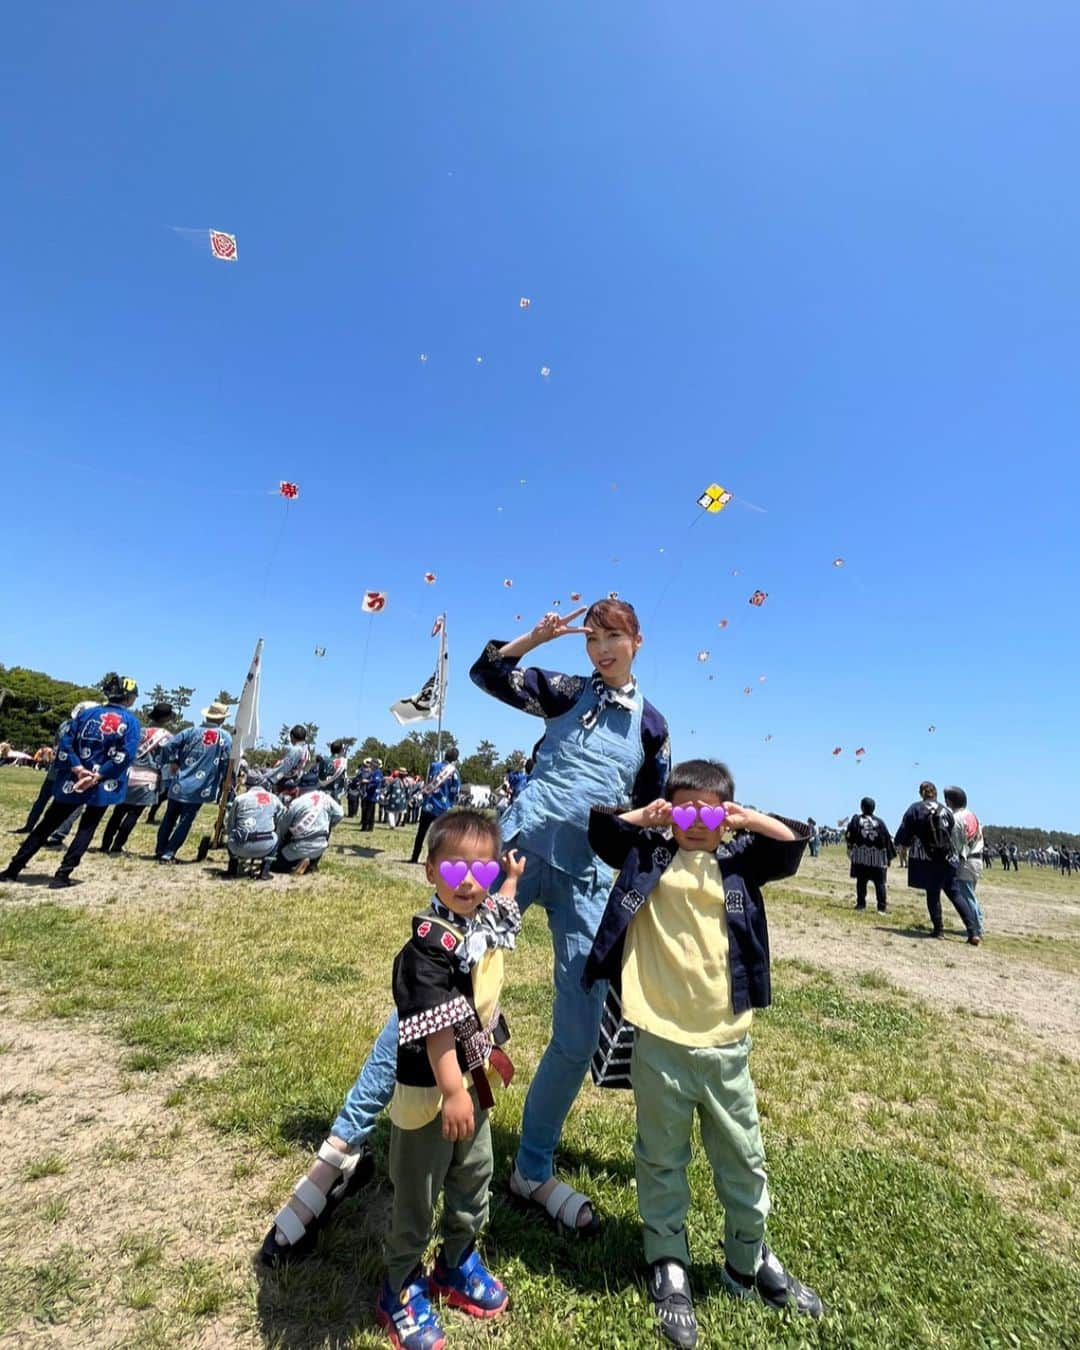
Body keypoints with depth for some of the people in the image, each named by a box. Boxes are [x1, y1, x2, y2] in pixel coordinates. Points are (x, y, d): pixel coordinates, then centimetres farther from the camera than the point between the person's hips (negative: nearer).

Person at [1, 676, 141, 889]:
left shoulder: (86, 713, 8)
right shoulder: (130, 720, -5)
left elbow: (66, 743, 1)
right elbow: (125, 754, -17)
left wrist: (78, 769, -6)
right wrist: (98, 776, -14)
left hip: (73, 781, 4)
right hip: (103, 785, -4)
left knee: (46, 825, 15)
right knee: (86, 829, 9)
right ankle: (62, 876, 5)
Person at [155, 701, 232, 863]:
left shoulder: (191, 731, 5)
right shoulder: (225, 737, -3)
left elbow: (168, 748, -2)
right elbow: (227, 765, -7)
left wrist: (175, 762, 14)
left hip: (180, 784, 3)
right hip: (199, 789, -3)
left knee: (169, 818, 17)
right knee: (185, 822, 3)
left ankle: (159, 850, 26)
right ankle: (168, 854, 1)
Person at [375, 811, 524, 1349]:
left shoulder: (487, 920, -5)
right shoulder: (430, 942, -29)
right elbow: (436, 1025, -30)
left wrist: (512, 879, 25)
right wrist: (452, 1091, -30)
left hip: (474, 1080, 8)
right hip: (429, 1089, -8)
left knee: (474, 1177, 26)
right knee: (417, 1193, 15)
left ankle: (458, 1263, 50)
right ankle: (402, 1288, 39)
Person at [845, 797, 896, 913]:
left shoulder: (856, 819, -4)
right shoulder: (879, 821, -2)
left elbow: (849, 835, -7)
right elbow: (887, 839, -1)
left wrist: (850, 850, 10)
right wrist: (889, 856, 6)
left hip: (860, 857, 0)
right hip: (877, 858, 0)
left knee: (861, 881, 9)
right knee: (879, 883, 5)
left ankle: (860, 904, 11)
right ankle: (882, 907, 3)